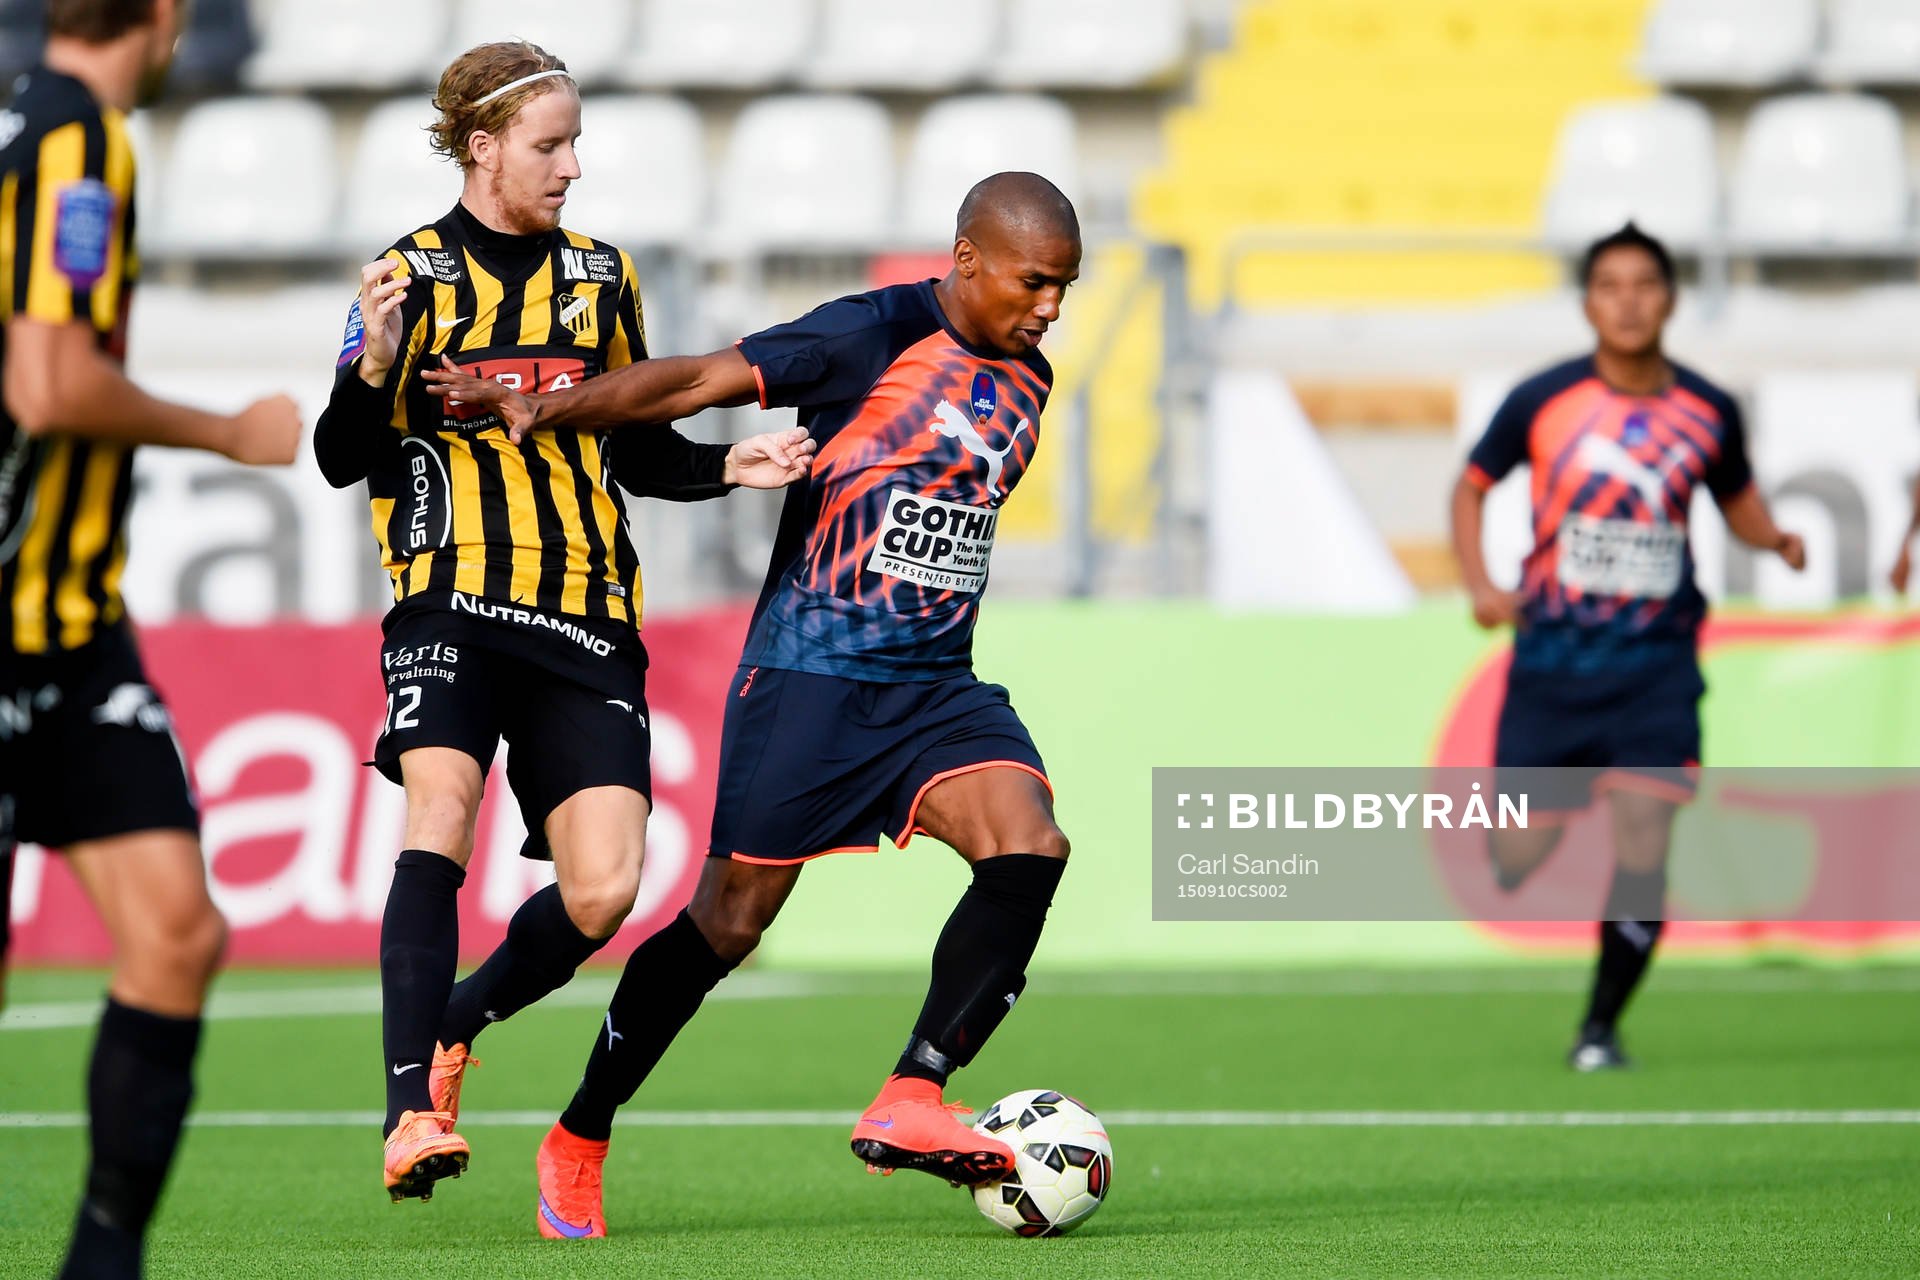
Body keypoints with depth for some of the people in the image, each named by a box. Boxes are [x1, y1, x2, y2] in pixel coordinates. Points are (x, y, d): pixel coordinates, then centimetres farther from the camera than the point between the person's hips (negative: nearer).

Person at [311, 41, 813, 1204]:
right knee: (441, 816, -28)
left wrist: (728, 467, 6)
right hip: (450, 598, -4)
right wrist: (374, 367, -19)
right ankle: (413, 1110, -28)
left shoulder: (602, 277, 15)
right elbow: (342, 457, 0)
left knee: (603, 891, -10)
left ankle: (458, 1021, 19)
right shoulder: (415, 275, 3)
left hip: (587, 624, 4)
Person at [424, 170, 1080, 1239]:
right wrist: (544, 409, -23)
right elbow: (699, 382, -14)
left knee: (1030, 842, -20)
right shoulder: (872, 336, -10)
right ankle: (579, 1140, 16)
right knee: (731, 918, -1)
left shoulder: (1024, 380, 11)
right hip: (808, 671, -6)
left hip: (935, 686, 6)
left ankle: (909, 1106, -22)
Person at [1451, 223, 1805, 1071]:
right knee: (1515, 861, 1)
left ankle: (1601, 1027, 4)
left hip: (1656, 661, 0)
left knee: (1642, 850, -13)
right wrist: (1479, 583, -6)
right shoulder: (1542, 401, -4)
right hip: (1552, 654, 0)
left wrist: (1775, 539, -3)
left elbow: (1736, 498, 19)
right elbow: (1472, 485, 8)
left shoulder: (1708, 414, 2)